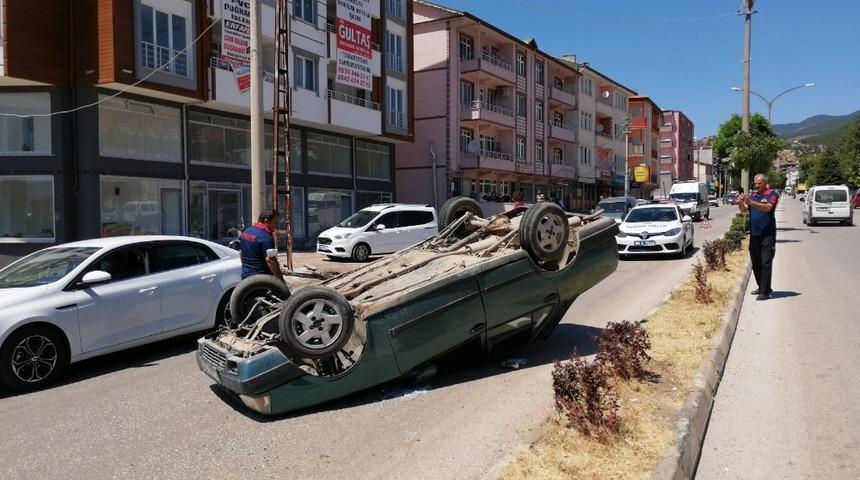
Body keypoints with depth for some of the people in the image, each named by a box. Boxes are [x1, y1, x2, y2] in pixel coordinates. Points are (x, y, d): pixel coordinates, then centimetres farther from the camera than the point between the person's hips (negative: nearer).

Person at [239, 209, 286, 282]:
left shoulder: (245, 232, 10)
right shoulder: (266, 237, -18)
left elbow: (241, 253, 21)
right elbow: (270, 260, -23)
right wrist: (281, 280, -20)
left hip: (245, 275, 9)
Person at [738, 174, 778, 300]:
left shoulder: (771, 194, -4)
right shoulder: (752, 195, 13)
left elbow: (767, 208, -22)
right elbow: (743, 210, 4)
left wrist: (751, 202, -33)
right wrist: (741, 202, -17)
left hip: (767, 234, -6)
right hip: (754, 233, 6)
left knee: (766, 263, -8)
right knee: (755, 263, 11)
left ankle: (765, 292, -9)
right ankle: (762, 287, 24)